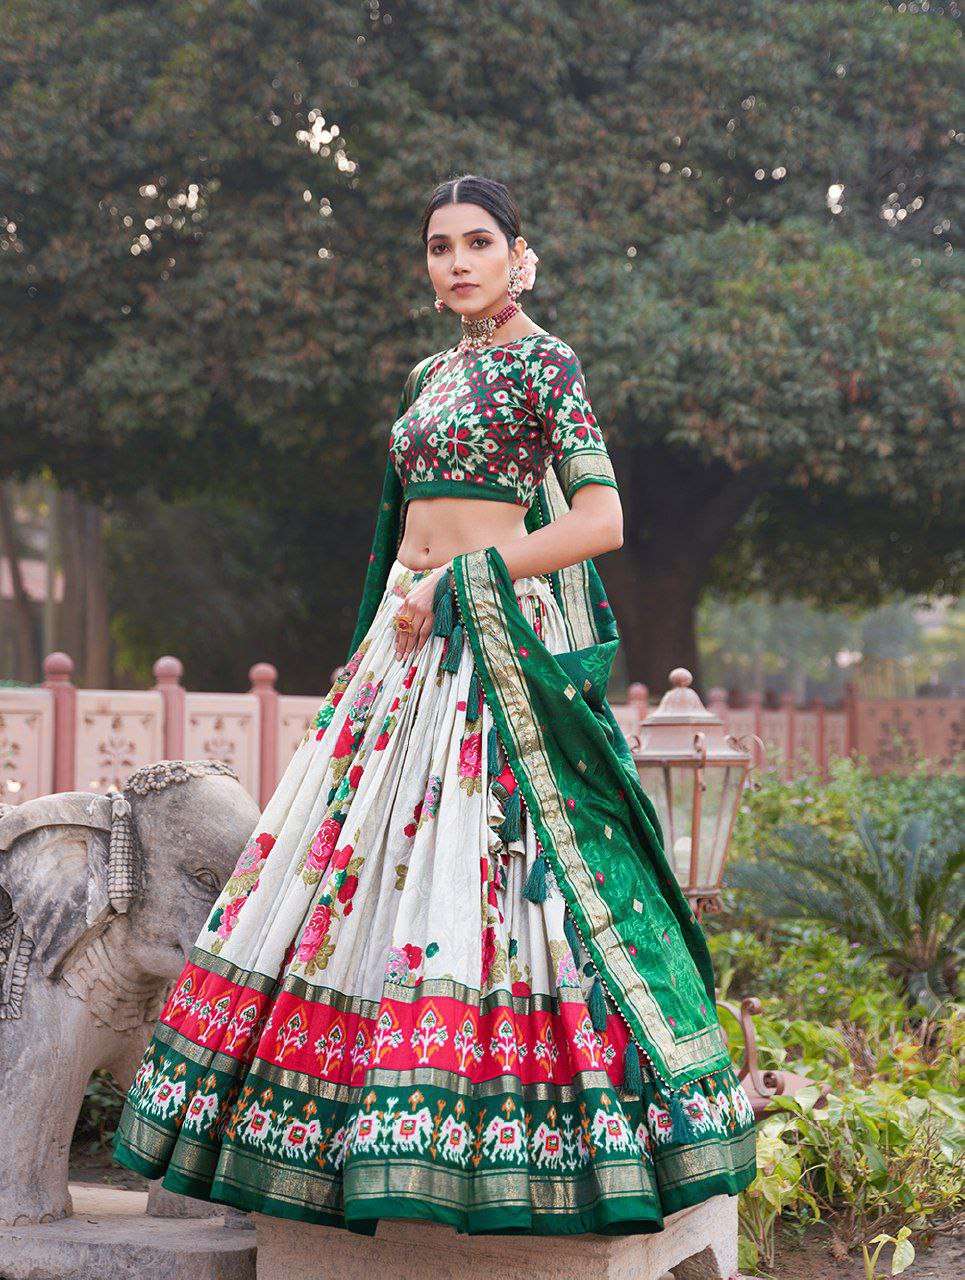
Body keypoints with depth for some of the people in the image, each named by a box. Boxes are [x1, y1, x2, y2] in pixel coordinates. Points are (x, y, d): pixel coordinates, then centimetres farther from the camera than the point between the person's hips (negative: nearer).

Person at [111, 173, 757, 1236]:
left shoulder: (544, 363, -5)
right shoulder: (435, 373, 18)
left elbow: (602, 520, -14)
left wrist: (455, 579, -14)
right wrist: (372, 647, 18)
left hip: (499, 648, -8)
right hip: (413, 644, 8)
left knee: (476, 864, -14)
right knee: (365, 853, 5)